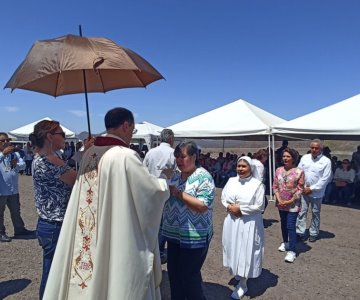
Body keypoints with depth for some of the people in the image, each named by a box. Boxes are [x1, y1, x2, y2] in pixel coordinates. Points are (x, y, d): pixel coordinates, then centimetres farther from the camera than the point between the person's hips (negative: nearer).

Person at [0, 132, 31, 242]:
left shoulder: (15, 154, 4)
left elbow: (23, 165, -8)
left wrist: (16, 165, -28)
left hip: (13, 189, 5)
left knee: (16, 211, 18)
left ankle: (19, 229, 32)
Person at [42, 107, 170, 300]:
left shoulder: (89, 154, 2)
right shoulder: (125, 156, -20)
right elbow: (156, 190, -13)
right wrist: (164, 180, 8)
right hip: (118, 241, -7)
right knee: (116, 282, 11)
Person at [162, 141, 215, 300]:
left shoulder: (203, 177, -14)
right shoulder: (176, 177, 8)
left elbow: (203, 206, -24)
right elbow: (169, 201, 18)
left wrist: (178, 193, -23)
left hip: (194, 237, -7)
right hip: (174, 235, 7)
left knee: (189, 276, 8)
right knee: (173, 274, 19)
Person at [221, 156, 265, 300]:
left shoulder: (257, 184, -12)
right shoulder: (231, 181, 3)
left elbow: (259, 206, -15)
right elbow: (223, 198, 9)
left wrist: (240, 209, -16)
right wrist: (229, 207, -11)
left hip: (248, 224, -5)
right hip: (232, 221, 5)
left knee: (245, 252, 5)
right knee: (233, 249, 17)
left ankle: (243, 284, 22)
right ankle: (236, 274, 42)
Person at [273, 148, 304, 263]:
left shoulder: (299, 172, -11)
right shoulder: (278, 170, 1)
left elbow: (300, 189, -10)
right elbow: (275, 186, 3)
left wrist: (290, 201, -15)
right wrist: (279, 199, -8)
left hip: (293, 204, -5)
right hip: (281, 203, 5)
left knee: (291, 226, -7)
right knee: (283, 224, 18)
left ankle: (292, 251, 0)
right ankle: (285, 242, 38)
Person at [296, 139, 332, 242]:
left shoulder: (326, 161, -9)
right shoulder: (305, 157, 1)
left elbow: (326, 178, -12)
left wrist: (312, 188, -13)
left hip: (316, 192, -2)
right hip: (303, 190, 2)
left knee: (315, 213, 12)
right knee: (302, 211, 3)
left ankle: (313, 233, 26)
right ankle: (300, 232, 11)